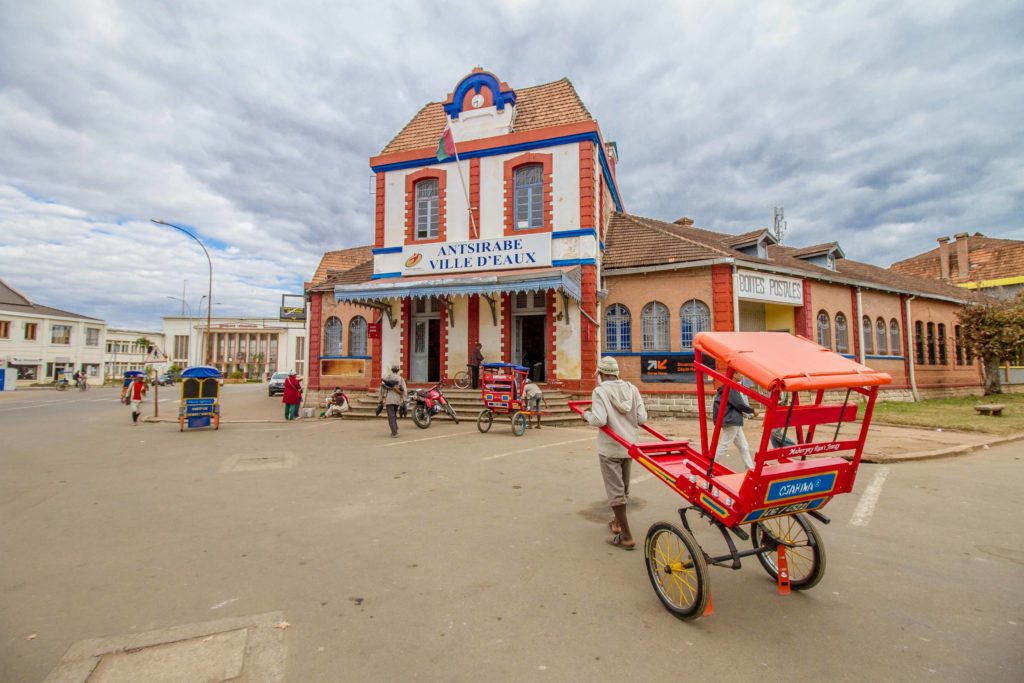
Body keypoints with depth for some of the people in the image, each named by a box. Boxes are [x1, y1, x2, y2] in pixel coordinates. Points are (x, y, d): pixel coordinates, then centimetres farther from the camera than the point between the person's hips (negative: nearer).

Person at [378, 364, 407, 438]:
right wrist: (404, 401, -3)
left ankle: (394, 433, -10)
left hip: (388, 399, -2)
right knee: (394, 415, 22)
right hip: (397, 399, 2)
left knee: (391, 416, -4)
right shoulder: (401, 378, 7)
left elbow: (382, 388, 0)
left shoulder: (386, 377, 6)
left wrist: (381, 399, 4)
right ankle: (395, 430, 25)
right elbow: (404, 390, -3)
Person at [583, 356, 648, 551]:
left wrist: (587, 414, -5)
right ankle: (618, 522, 40)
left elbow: (600, 420, -24)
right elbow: (642, 419, -3)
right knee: (623, 487, 22)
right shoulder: (632, 389, -2)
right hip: (630, 446, 6)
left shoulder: (600, 391, -15)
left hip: (610, 448, -6)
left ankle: (626, 536, 6)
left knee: (615, 491, 3)